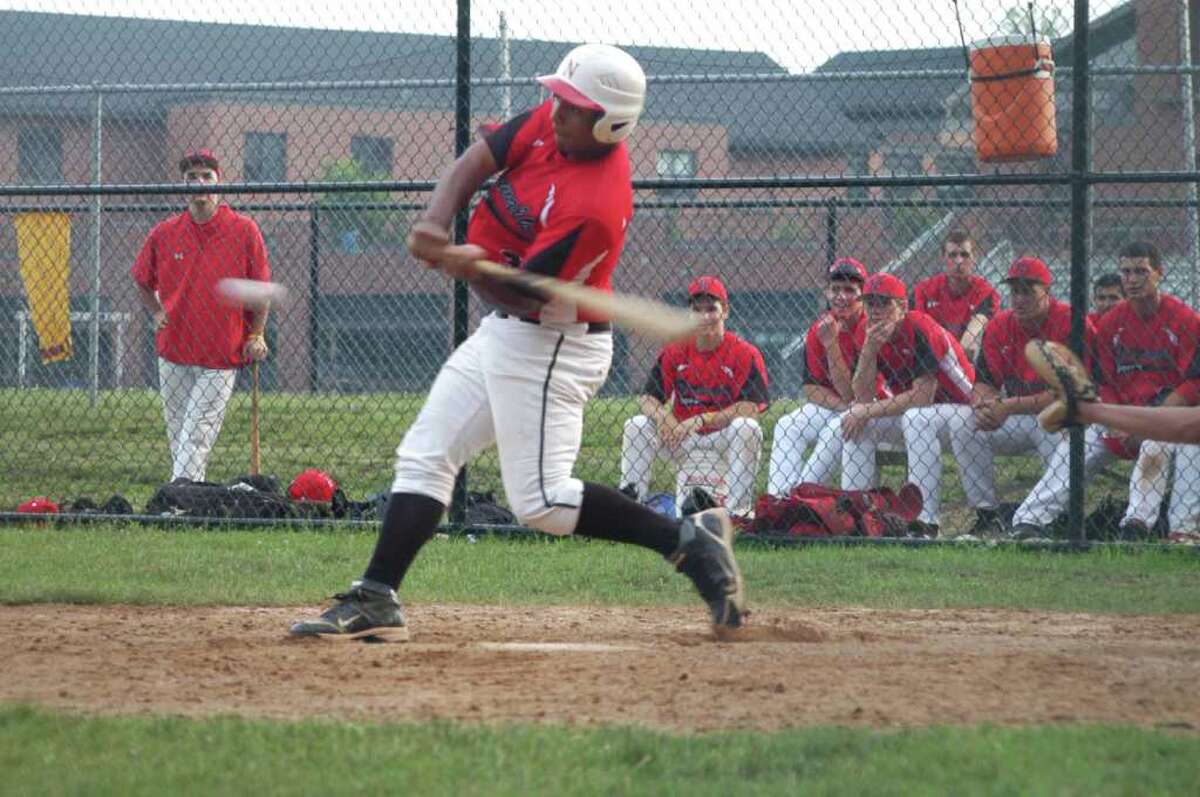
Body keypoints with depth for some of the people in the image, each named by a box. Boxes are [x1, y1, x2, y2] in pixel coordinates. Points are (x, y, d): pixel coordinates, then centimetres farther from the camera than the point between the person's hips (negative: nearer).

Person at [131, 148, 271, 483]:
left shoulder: (244, 230, -4)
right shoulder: (164, 233, 3)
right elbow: (142, 280, 20)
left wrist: (256, 335, -5)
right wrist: (156, 313, 7)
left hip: (222, 356, -4)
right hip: (173, 352, 4)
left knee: (197, 434, -11)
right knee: (178, 436, 9)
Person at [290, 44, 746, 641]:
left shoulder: (595, 206, -30)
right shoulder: (550, 121, -5)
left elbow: (523, 297, -26)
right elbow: (476, 161, -1)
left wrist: (472, 269, -44)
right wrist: (434, 224, -18)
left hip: (551, 349, -9)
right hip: (504, 332, 9)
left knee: (540, 502, -11)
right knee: (424, 456, 9)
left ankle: (690, 542, -3)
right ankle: (375, 602, 10)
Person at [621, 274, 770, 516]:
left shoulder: (745, 354, -11)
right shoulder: (675, 351, 1)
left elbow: (751, 407, -21)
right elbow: (649, 398, -1)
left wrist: (701, 420, -28)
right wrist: (663, 417, -27)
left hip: (723, 439, -3)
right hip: (682, 442, 3)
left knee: (748, 428, -33)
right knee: (636, 425, -15)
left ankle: (739, 510, -28)